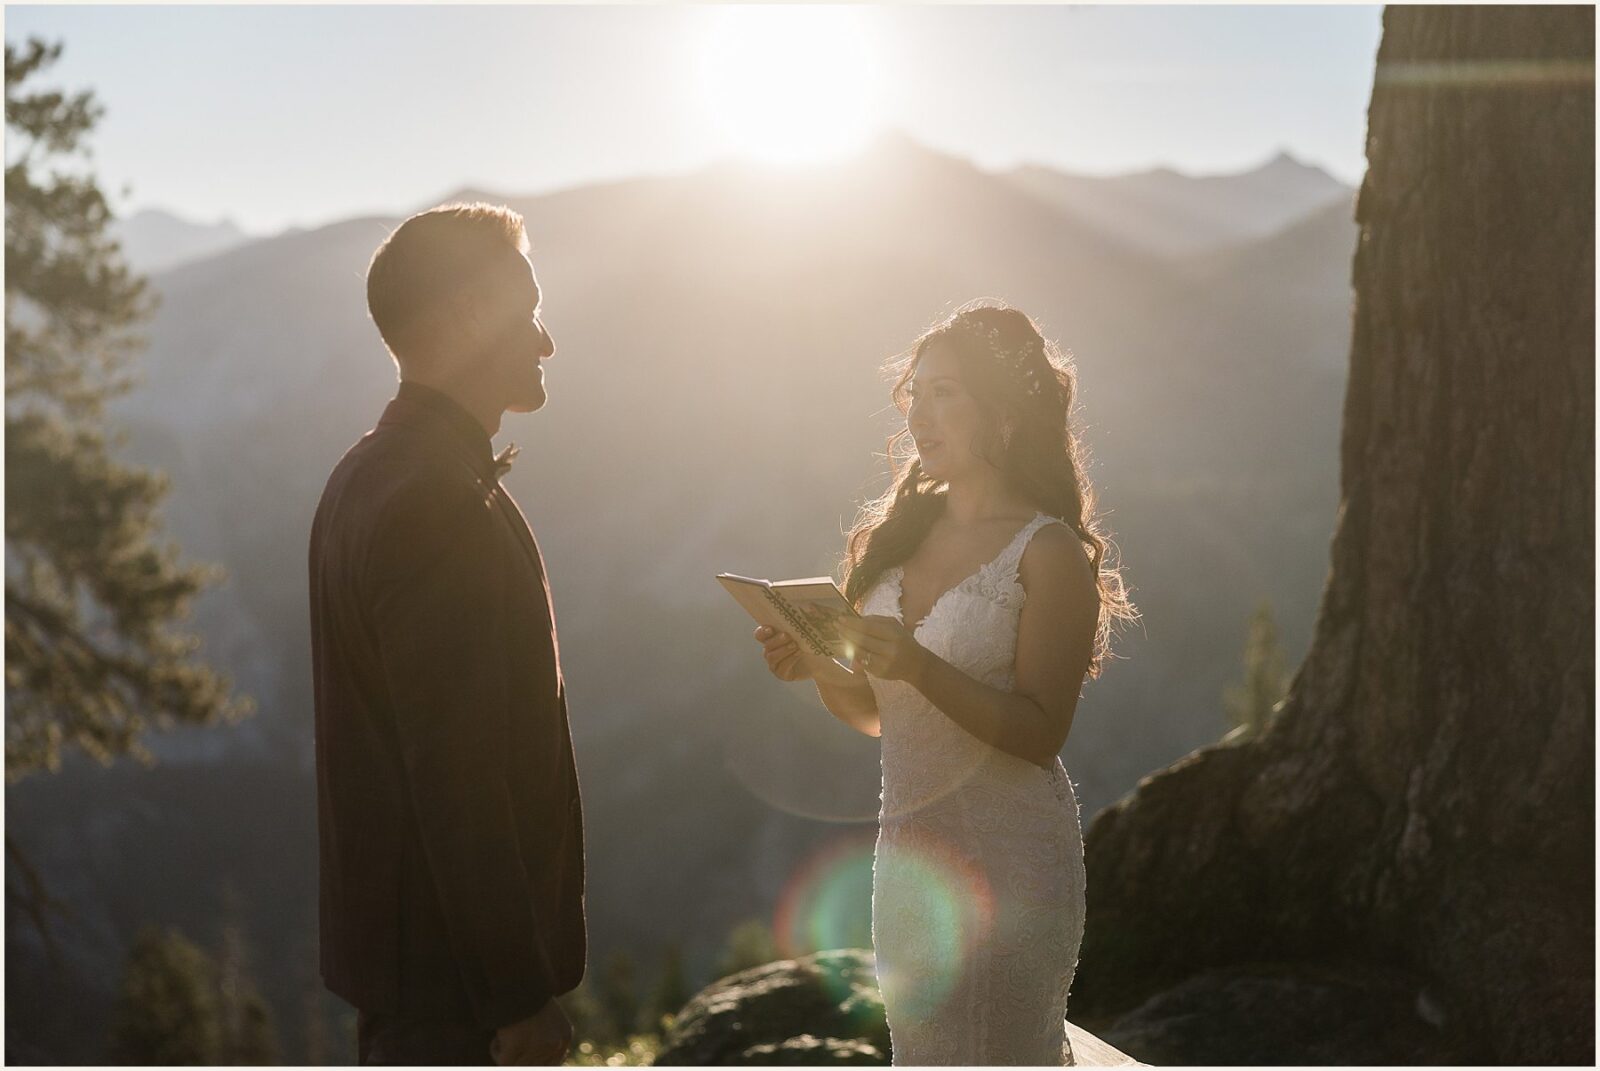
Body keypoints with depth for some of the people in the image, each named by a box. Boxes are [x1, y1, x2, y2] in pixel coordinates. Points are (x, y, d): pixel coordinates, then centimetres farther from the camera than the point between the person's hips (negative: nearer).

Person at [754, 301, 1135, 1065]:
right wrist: (819, 666, -8)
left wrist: (920, 668, -28)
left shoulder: (1048, 552, -11)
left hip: (1005, 859, -7)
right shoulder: (904, 533, 7)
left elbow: (1041, 731, -17)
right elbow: (876, 715, 12)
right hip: (908, 851, 7)